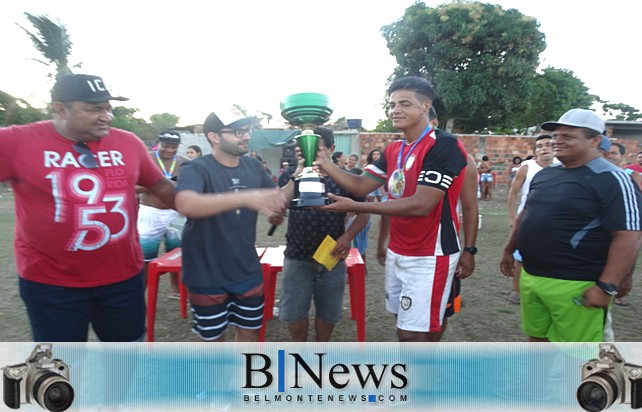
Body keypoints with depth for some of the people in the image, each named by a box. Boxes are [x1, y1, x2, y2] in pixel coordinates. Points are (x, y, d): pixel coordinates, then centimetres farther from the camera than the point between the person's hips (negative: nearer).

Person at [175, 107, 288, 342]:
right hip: (207, 275, -4)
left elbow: (278, 199, 13)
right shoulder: (196, 169, -18)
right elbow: (185, 204, -40)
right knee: (214, 337, 15)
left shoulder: (253, 167, 0)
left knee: (249, 332, 18)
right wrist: (246, 197, -48)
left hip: (248, 270, 5)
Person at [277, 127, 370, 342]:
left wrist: (348, 236, -15)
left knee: (328, 311, 14)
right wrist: (297, 177, -28)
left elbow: (363, 212, 2)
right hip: (297, 257, 0)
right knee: (294, 310, 9)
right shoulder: (290, 175, -3)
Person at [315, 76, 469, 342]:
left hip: (429, 257, -8)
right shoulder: (393, 150, 9)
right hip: (397, 253, 8)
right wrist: (324, 164, -7)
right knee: (406, 328, 18)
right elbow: (361, 185, 7)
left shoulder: (444, 145, -17)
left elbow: (420, 205, -25)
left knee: (412, 334, -3)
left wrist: (356, 207, -27)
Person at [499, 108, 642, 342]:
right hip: (530, 277, 7)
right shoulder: (544, 174, 11)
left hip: (574, 286, -7)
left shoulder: (611, 180, -13)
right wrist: (509, 250, 20)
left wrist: (607, 287, -23)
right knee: (536, 338, 19)